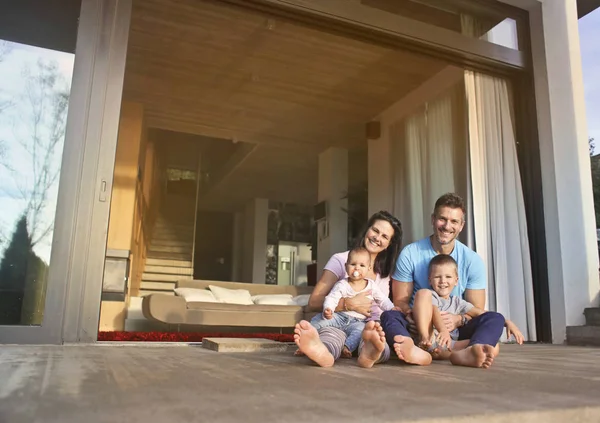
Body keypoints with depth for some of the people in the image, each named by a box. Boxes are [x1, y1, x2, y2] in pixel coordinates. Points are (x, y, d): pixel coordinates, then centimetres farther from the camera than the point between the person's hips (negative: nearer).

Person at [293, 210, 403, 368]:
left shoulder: (386, 272, 19)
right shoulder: (341, 260, 5)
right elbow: (314, 302, -3)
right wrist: (349, 304, -16)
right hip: (338, 322, -2)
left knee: (380, 341, -36)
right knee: (332, 334, -39)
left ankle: (370, 351, -68)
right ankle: (322, 351, -72)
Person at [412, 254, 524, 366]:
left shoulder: (457, 302, 25)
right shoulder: (432, 296, 11)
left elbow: (482, 313, 15)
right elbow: (434, 312, -10)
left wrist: (507, 322, 0)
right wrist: (443, 330, -31)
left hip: (449, 345, 4)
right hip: (429, 340, -4)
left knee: (494, 347, -16)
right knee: (423, 293, -13)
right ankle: (425, 339, -27)